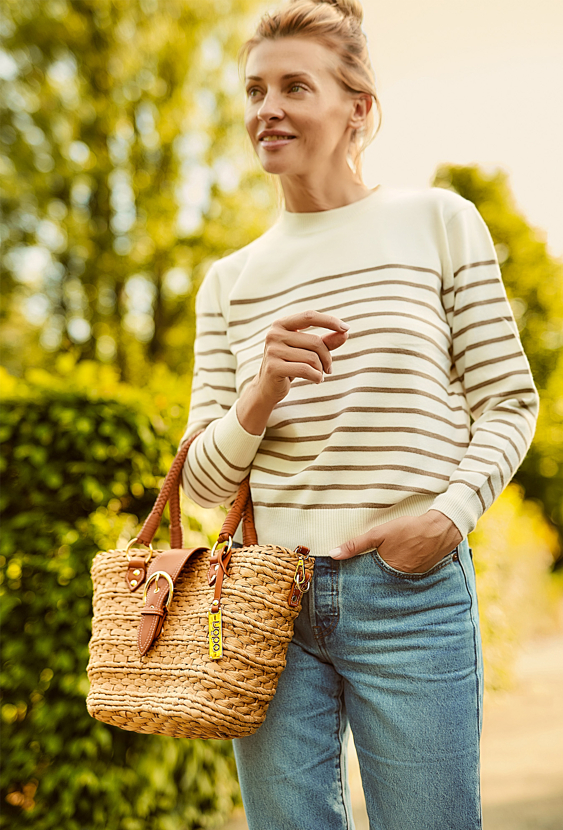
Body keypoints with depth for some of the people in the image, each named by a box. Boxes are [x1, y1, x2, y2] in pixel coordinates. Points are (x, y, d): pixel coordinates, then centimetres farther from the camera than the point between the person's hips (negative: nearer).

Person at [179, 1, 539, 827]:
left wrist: (450, 514, -13)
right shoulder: (230, 280, 9)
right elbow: (204, 480, 8)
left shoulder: (438, 222, 2)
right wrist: (262, 392, -11)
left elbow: (508, 401, 3)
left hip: (413, 591, -2)